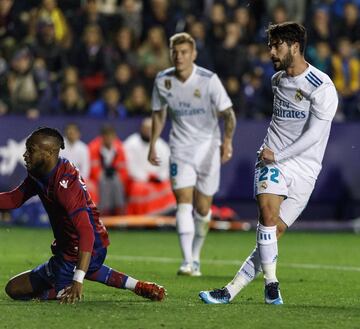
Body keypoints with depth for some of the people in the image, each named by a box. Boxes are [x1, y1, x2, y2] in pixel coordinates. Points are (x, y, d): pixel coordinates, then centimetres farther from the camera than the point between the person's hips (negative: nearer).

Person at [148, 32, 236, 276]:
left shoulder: (209, 80, -13)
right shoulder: (162, 80, -2)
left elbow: (228, 113, -8)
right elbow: (159, 114, 14)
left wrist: (227, 141, -19)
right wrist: (152, 145, 13)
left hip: (208, 146, -1)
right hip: (181, 148, 1)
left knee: (203, 208, 5)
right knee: (183, 201, -15)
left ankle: (196, 257, 25)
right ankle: (187, 261, -22)